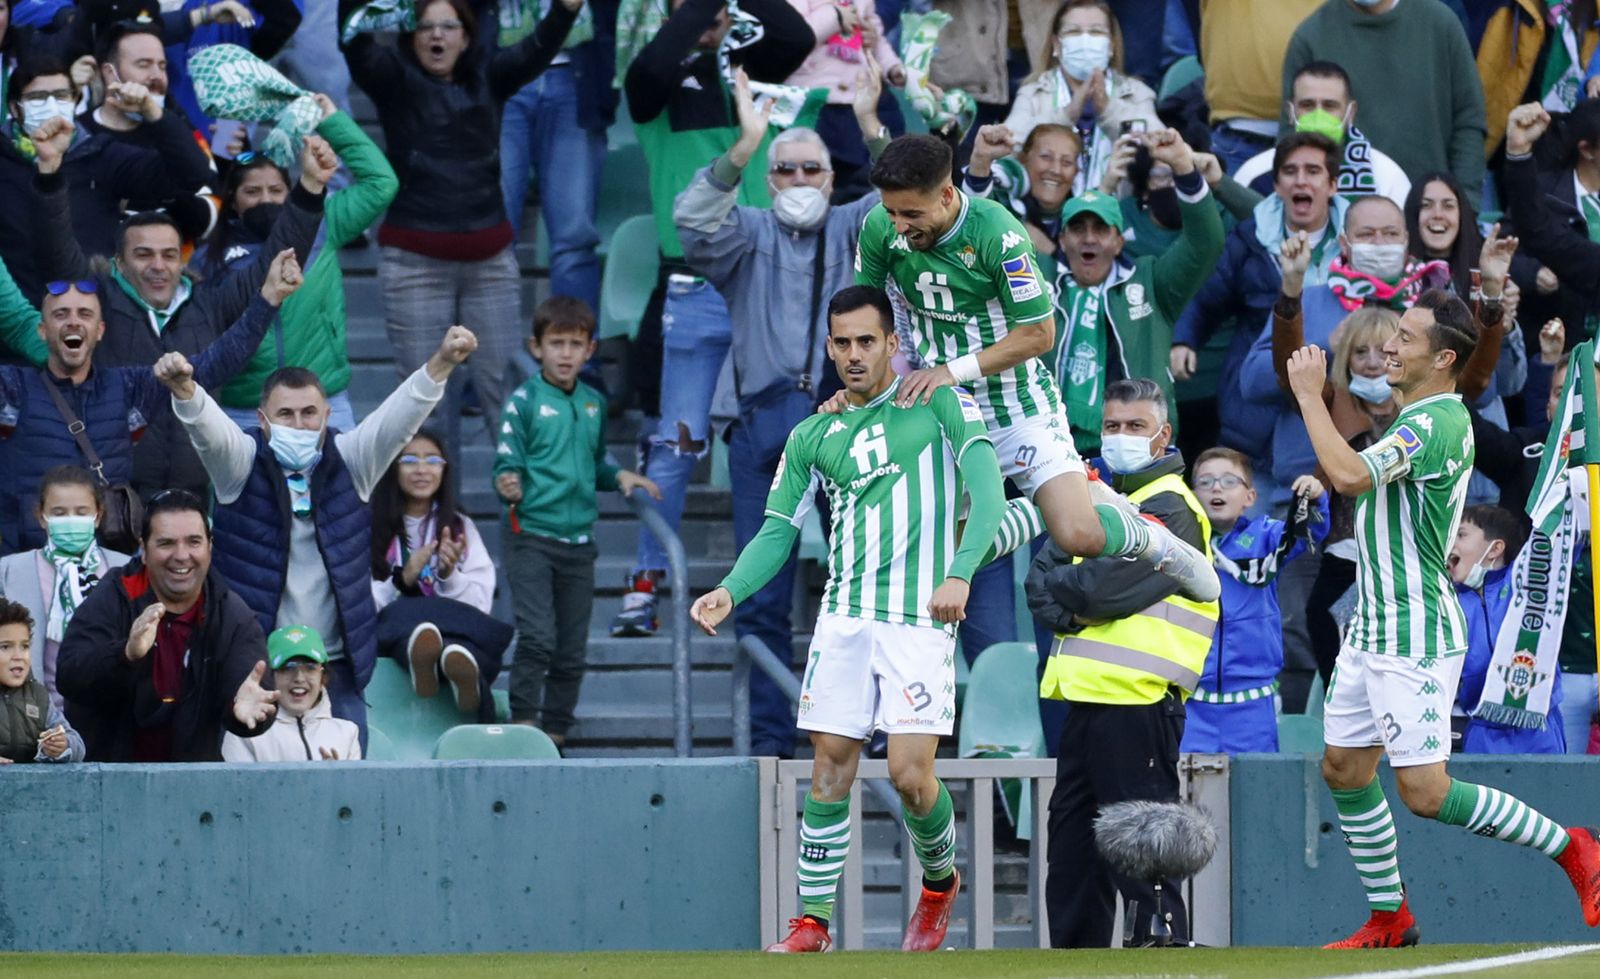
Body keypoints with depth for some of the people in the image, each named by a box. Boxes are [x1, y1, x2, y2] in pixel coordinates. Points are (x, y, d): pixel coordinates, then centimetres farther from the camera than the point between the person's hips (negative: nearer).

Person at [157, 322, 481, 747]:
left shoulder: (350, 461, 4)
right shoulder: (242, 463, -1)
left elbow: (400, 415, -9)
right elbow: (207, 426, -19)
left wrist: (441, 364, -27)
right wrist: (184, 389, -42)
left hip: (336, 668, 2)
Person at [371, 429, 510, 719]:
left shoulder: (461, 528, 20)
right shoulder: (373, 527, 11)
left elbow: (481, 605, 10)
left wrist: (450, 576, -8)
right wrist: (403, 580, -15)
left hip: (460, 635, 1)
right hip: (391, 638, -1)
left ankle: (460, 666, -73)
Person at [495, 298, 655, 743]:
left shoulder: (594, 404, 12)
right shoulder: (524, 401, -5)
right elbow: (507, 465, -7)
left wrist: (619, 476, 6)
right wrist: (508, 485, -29)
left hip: (578, 539, 6)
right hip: (531, 535, -6)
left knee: (572, 650, 8)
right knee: (537, 637, -17)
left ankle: (555, 732, 19)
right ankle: (523, 726, -9)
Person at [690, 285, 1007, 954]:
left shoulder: (940, 404, 3)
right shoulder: (813, 437, 15)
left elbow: (986, 490, -8)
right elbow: (777, 531, 14)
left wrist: (960, 572, -24)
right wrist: (731, 591, -5)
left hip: (921, 617, -4)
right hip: (844, 616, 4)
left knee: (909, 773, -10)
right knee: (830, 770, -2)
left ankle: (940, 880, 19)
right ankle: (813, 921, 4)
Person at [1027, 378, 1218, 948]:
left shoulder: (1170, 507, -7)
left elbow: (1110, 587, -17)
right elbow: (1044, 574, 12)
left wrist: (1059, 587, 0)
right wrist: (1065, 610, -8)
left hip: (1137, 700, -9)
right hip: (1087, 697, 9)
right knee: (1071, 834, 12)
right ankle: (1073, 955, 17)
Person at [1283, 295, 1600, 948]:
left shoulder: (1434, 424, -21)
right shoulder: (1425, 418, 12)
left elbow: (1350, 476, -33)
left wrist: (1309, 393, -23)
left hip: (1416, 641, -10)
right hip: (1373, 628, 10)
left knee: (1424, 792, -10)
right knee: (1343, 769, 11)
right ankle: (1390, 917, 21)